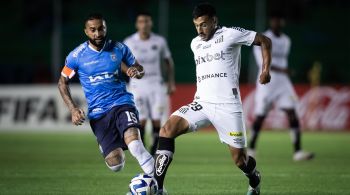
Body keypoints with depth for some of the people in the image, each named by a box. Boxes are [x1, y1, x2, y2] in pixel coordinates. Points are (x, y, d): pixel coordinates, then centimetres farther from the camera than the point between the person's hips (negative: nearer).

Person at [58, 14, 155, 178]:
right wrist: (73, 109, -3)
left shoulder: (119, 49, 2)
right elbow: (62, 82, 10)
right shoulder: (77, 56, -1)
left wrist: (136, 72, -11)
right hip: (98, 113, 1)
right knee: (115, 165, -9)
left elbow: (140, 70, 15)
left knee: (133, 142, -35)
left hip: (122, 103, -1)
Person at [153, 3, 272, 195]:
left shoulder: (230, 34, -3)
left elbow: (264, 41, 4)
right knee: (167, 129, -20)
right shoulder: (195, 44, 15)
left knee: (239, 159, 0)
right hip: (202, 103, 5)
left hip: (227, 105, -4)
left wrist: (266, 70, -5)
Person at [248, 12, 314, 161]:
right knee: (260, 116, 1)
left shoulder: (286, 41, 12)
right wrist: (280, 70, -29)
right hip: (266, 83, -5)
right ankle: (251, 148, 23)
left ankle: (298, 151, -14)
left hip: (282, 82, 5)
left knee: (292, 113, -9)